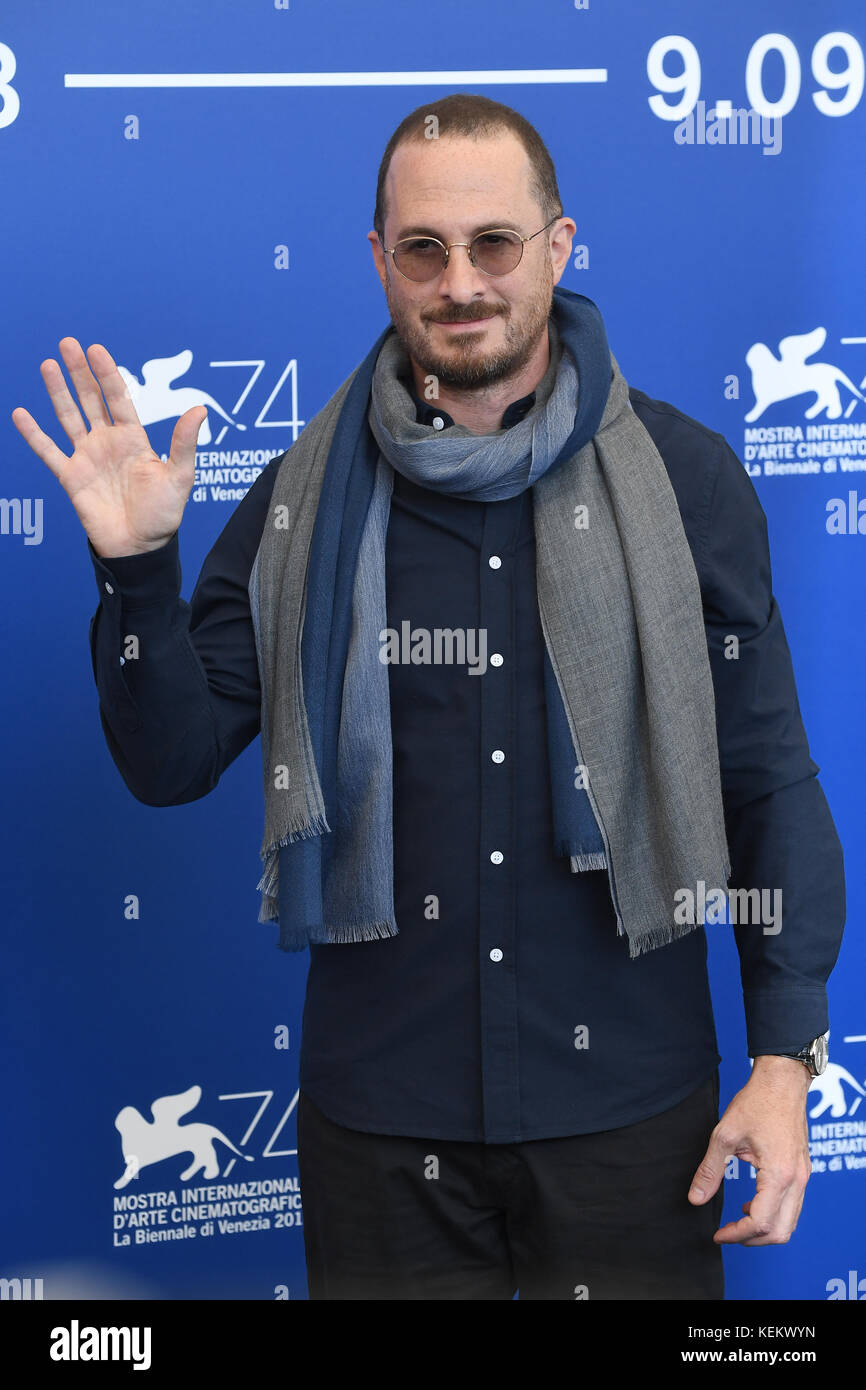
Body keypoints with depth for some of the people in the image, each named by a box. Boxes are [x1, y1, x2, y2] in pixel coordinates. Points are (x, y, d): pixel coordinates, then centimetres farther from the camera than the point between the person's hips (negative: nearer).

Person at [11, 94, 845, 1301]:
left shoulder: (684, 476, -3)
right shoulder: (303, 497, 0)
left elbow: (770, 784, 0)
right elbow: (173, 764, 3)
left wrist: (787, 1058, -5)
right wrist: (137, 565, -12)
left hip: (627, 1109, -1)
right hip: (380, 1119, 1)